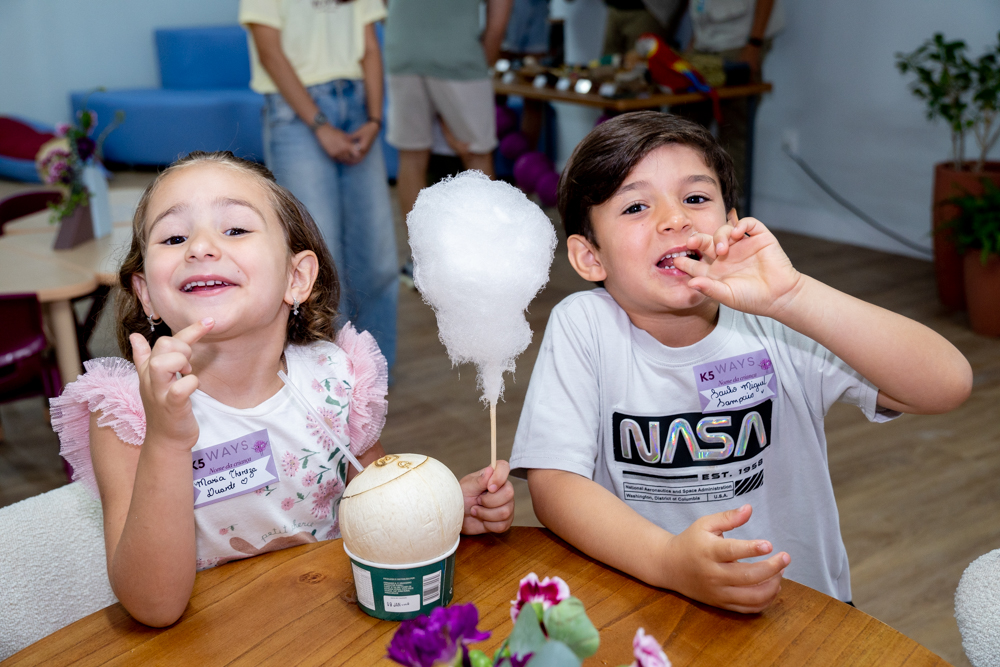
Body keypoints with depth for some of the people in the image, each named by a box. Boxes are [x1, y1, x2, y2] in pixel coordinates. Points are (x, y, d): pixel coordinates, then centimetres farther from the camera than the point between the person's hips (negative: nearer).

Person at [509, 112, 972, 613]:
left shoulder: (779, 328, -9)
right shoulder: (582, 326, -9)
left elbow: (948, 385, -18)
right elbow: (553, 483, -15)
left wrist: (790, 297, -30)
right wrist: (670, 561, -31)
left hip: (799, 605, 0)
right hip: (640, 603, 0)